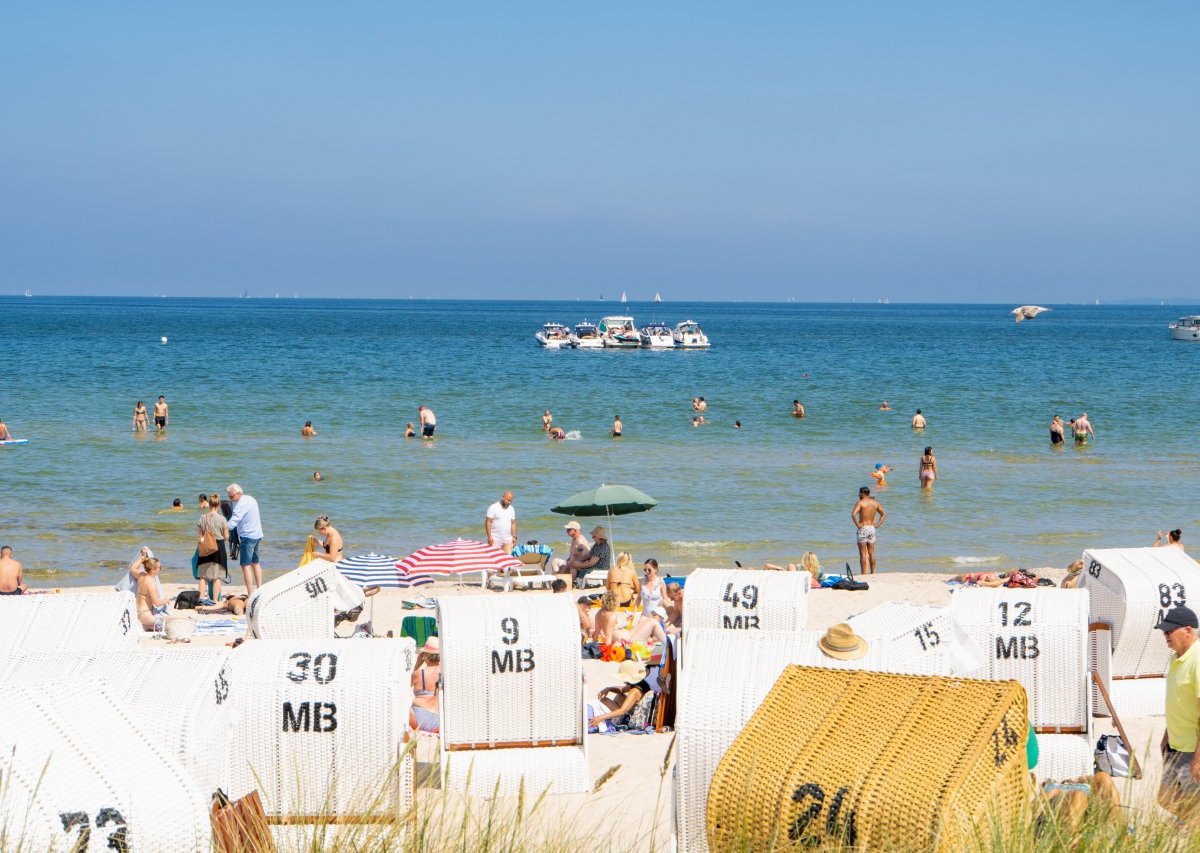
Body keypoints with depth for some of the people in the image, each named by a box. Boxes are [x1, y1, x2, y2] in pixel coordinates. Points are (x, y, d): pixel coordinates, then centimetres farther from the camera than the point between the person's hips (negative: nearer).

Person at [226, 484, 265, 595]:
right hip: (257, 535, 10)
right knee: (255, 563, 19)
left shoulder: (241, 504, -18)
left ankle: (250, 594, -12)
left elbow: (233, 522, -27)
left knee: (246, 565, -8)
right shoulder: (250, 499, 12)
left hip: (247, 536, -10)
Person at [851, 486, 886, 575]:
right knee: (871, 553, 12)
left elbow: (853, 514, -25)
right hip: (872, 528, 6)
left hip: (863, 528, -6)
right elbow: (884, 514, 16)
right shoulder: (875, 503, 8)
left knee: (863, 554, -3)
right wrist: (877, 524, 11)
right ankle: (873, 573, 16)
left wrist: (857, 524, -14)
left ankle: (864, 574, -4)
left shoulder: (860, 502, -10)